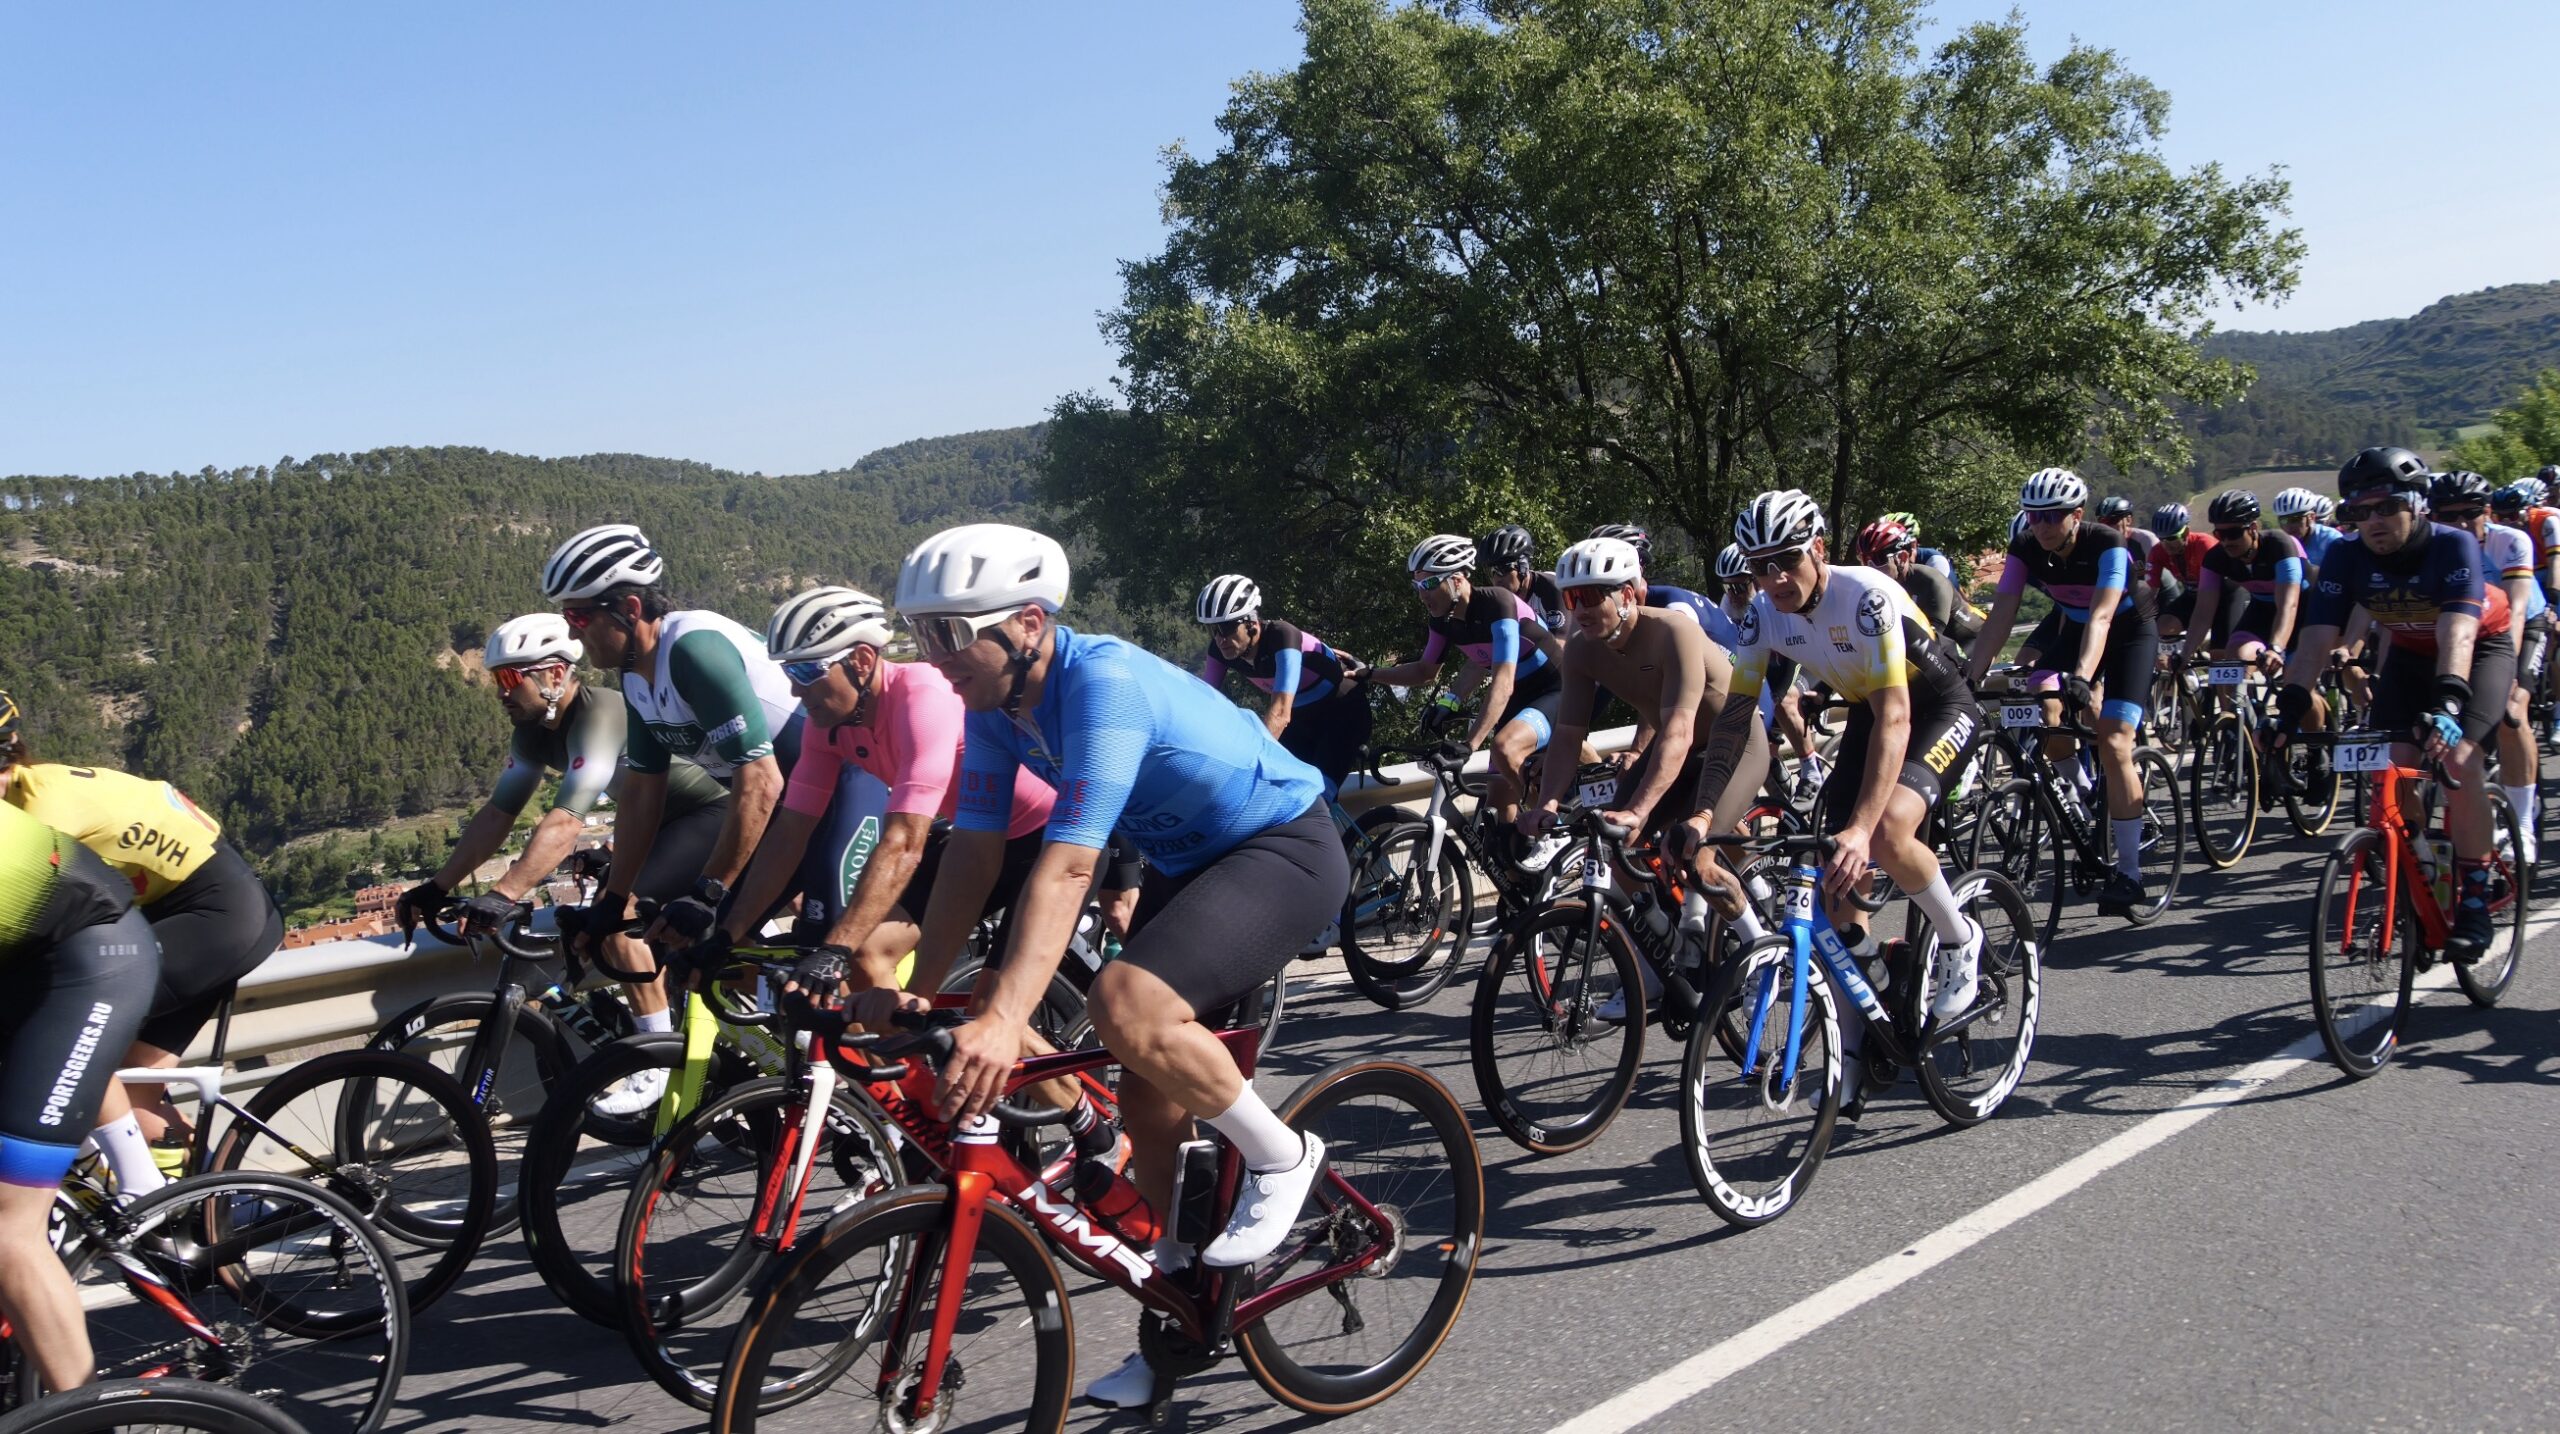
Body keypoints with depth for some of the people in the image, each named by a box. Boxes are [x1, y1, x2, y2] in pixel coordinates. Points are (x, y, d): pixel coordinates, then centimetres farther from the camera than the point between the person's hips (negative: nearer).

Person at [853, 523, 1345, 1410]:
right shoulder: (996, 702, -6)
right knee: (1148, 1108, 6)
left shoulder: (1104, 684, -31)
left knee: (1125, 1007, -31)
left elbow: (1068, 867, -39)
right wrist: (911, 989, -10)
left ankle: (1279, 1158, -7)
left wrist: (1004, 1018, -46)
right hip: (1187, 861, 9)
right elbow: (973, 852, -4)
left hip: (1286, 847, -9)